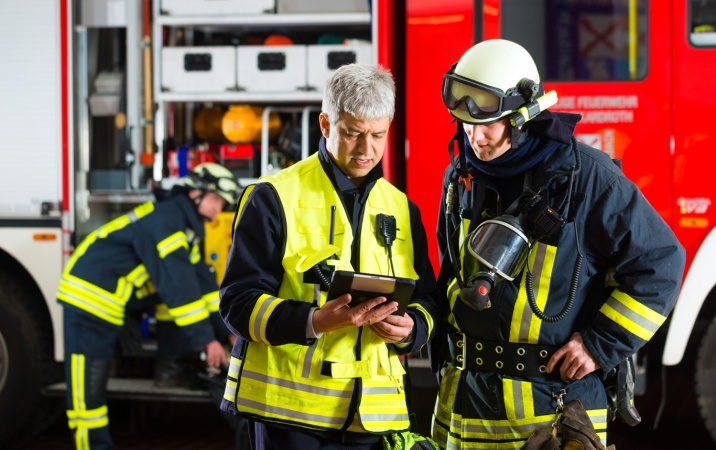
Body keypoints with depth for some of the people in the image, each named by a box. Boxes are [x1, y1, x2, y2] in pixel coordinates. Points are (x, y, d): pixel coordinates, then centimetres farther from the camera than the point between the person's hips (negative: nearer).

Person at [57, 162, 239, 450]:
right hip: (89, 298, -10)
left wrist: (227, 330, 3)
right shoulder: (164, 221, -22)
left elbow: (201, 280, 10)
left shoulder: (187, 228, 9)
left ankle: (167, 367, 6)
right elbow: (177, 285, -27)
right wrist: (206, 340, -27)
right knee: (88, 384, -9)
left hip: (117, 302, 10)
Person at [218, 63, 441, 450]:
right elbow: (239, 302, -8)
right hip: (290, 406, -4)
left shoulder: (401, 208, 14)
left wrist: (410, 328, -7)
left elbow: (426, 299, 17)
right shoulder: (274, 198, -3)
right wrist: (315, 321, -23)